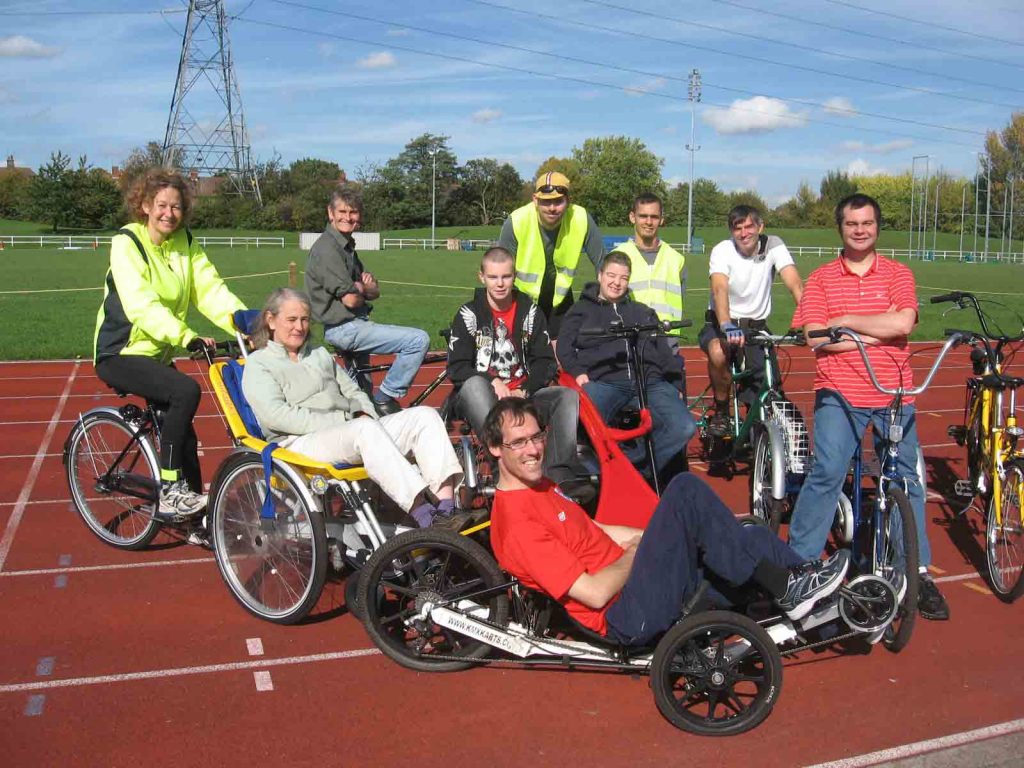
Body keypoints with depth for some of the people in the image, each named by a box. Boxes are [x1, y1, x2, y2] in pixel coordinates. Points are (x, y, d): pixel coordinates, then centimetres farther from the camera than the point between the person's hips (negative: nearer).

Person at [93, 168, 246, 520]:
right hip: (120, 353, -7)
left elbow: (210, 289, -11)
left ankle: (196, 514, 19)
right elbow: (141, 305, -30)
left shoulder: (185, 243, 3)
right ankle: (170, 491, -21)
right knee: (186, 390, -29)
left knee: (182, 434, 5)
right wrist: (186, 336, -44)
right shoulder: (127, 243, -16)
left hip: (158, 353, 7)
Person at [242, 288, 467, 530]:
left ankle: (445, 509, -34)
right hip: (301, 442, -7)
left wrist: (363, 414, 1)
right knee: (365, 429, -38)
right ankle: (424, 517, -48)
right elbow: (274, 415, -8)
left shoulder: (320, 355, 31)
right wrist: (338, 422, -15)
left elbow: (354, 392, 27)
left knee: (424, 415, -16)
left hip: (352, 433, 7)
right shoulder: (258, 363, 9)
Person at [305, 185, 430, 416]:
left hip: (354, 324, 10)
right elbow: (351, 299, -22)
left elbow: (374, 291, 15)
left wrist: (366, 284, -8)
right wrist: (364, 288, 0)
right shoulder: (327, 248, -16)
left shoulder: (347, 246, 15)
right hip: (344, 327, -10)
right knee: (419, 340, -18)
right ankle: (385, 399, -11)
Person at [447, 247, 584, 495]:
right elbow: (456, 368, -4)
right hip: (482, 399, -3)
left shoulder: (530, 312, 12)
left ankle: (559, 474, -34)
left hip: (524, 395, 3)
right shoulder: (469, 314, 4)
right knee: (474, 384, -37)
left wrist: (524, 391, -10)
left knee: (569, 396, -22)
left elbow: (545, 361, 8)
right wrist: (493, 383, -19)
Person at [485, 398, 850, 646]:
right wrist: (636, 553, -4)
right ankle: (784, 586, -10)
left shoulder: (540, 487, 12)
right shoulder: (516, 524, -19)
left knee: (755, 539, 8)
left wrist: (657, 535, 8)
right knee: (686, 490, -21)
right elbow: (594, 593, -21)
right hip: (627, 616, -10)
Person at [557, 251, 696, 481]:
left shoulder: (643, 312, 32)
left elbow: (665, 352, 24)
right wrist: (578, 372, -8)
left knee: (685, 427, -26)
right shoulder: (581, 311, 25)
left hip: (650, 381, 3)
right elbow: (564, 347, 12)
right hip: (603, 381, -2)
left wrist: (677, 384, 10)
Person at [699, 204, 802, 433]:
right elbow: (719, 289, -32)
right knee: (718, 352, -35)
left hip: (757, 326, 2)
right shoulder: (722, 251, -14)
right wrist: (727, 326, -51)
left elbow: (795, 285, -20)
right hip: (721, 323, -2)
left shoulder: (773, 245, -8)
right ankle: (721, 411, -11)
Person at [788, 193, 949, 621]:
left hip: (895, 393, 2)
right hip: (840, 393, -2)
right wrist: (878, 332, -10)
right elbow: (815, 337, -9)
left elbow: (902, 324, -12)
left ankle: (919, 573, 19)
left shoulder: (898, 275, 6)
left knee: (906, 481, 7)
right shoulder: (821, 279, 4)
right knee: (826, 473, -15)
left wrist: (845, 320, -9)